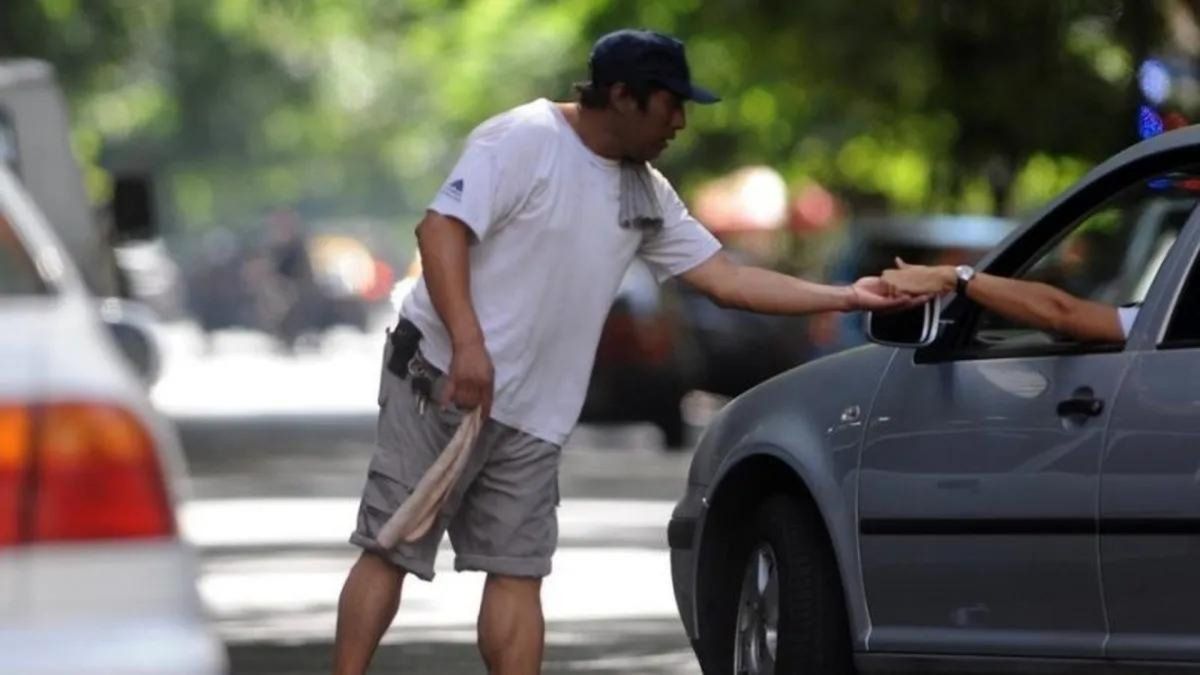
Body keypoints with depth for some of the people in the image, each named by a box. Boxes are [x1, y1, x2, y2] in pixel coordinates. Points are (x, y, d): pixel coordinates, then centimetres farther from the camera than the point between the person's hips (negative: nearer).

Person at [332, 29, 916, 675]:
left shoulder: (648, 197, 12)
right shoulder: (523, 140, -12)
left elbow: (724, 277, 13)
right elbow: (441, 228, -19)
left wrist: (847, 297, 7)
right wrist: (468, 343, -29)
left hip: (532, 414, 7)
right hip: (442, 380, -7)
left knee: (517, 570, 3)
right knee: (390, 551, -5)